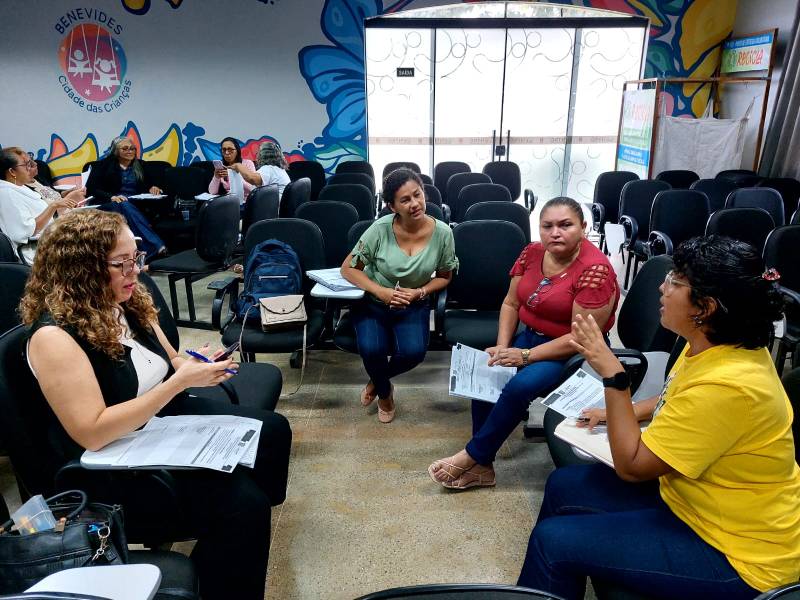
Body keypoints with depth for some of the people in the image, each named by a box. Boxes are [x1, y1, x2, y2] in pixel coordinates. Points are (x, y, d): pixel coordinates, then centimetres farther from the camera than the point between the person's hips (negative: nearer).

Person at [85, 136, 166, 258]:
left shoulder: (140, 165, 23)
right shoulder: (104, 165, 12)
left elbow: (149, 185, 23)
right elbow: (91, 188, 1)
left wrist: (153, 188, -3)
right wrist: (111, 197, -18)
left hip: (137, 205, 3)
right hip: (109, 205, -3)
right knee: (125, 206, -38)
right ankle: (157, 246, -55)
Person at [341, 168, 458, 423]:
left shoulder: (442, 232, -13)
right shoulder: (380, 229, -18)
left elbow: (444, 277, 3)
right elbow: (348, 268, -9)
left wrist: (419, 292, -16)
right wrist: (382, 292, -23)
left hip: (414, 306, 1)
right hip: (372, 302, -1)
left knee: (413, 352, -25)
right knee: (371, 349, -27)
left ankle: (376, 381, 12)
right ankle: (385, 392, 11)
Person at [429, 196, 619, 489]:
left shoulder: (595, 270, -20)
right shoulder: (532, 253, -1)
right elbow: (511, 303, 6)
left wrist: (526, 356, -23)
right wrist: (502, 347, -9)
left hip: (572, 353, -6)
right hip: (530, 335, 6)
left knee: (520, 386, -29)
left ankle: (471, 456, -10)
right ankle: (481, 466, -7)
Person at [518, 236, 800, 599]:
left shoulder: (726, 385, -33)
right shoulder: (715, 345, -5)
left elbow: (631, 465, -25)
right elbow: (679, 398, 18)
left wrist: (612, 375, -27)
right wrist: (621, 412, 9)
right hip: (686, 497, 9)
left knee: (553, 541, -12)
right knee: (563, 486, 10)